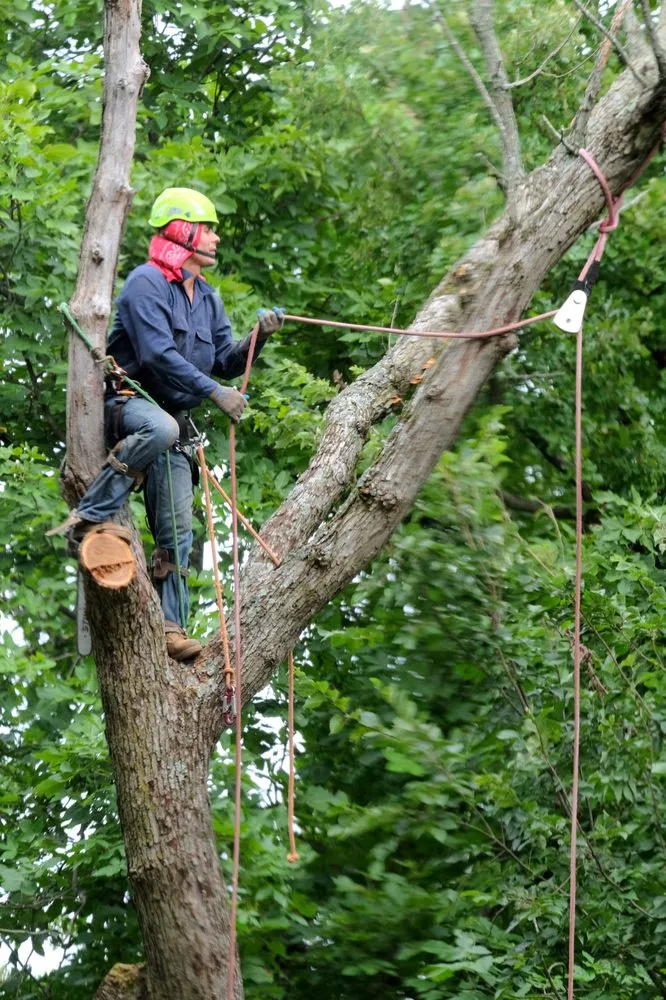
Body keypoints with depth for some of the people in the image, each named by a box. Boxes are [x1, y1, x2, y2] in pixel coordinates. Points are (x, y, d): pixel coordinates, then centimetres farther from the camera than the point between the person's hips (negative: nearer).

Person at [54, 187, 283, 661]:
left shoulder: (207, 298, 16)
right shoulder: (147, 282, -10)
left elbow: (225, 363, 14)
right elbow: (158, 354, -21)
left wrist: (258, 337, -5)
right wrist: (214, 392, -25)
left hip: (174, 418, 8)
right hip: (127, 402, -8)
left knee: (177, 531, -1)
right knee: (159, 429, -43)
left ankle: (171, 626, 0)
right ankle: (89, 518, -34)